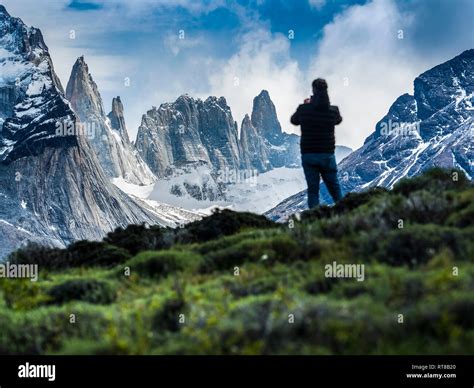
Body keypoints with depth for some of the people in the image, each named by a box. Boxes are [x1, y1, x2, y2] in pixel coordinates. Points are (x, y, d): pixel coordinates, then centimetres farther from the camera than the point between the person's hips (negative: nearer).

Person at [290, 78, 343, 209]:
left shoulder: (303, 109, -10)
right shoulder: (333, 110, -7)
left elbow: (293, 120, 11)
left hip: (308, 155, -1)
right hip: (327, 155, 1)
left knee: (313, 189, 3)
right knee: (334, 187, 14)